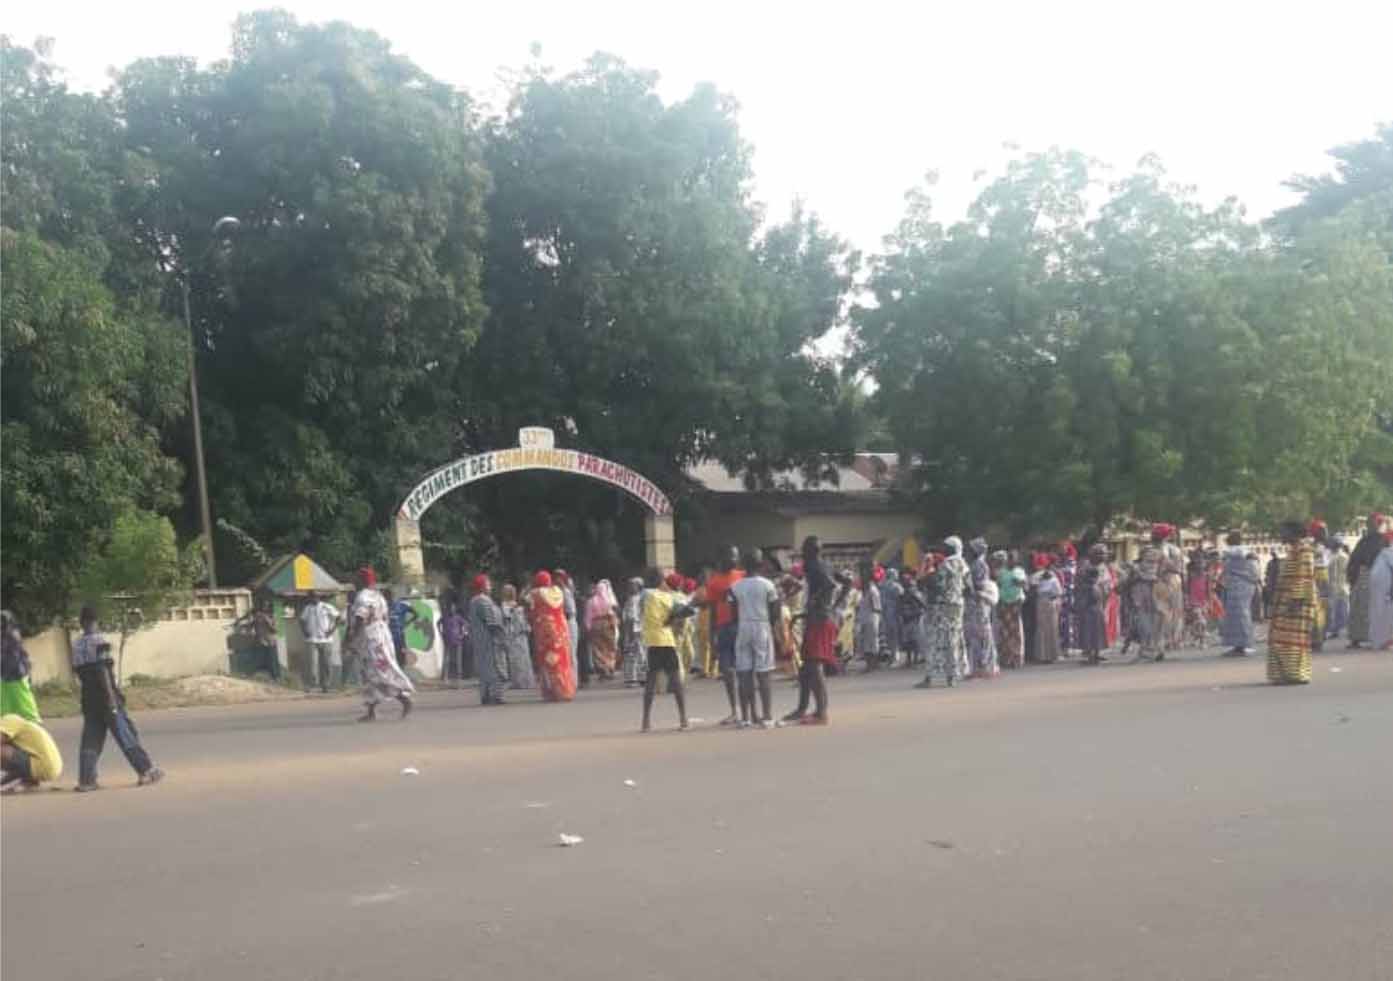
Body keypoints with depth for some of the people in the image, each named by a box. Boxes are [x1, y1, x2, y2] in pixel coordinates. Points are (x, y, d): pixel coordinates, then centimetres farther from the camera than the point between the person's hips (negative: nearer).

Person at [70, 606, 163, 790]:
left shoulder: (76, 645, 9)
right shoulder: (98, 641, -11)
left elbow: (78, 672, 14)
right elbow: (103, 670, -17)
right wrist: (111, 697, -18)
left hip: (88, 699, 6)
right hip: (105, 696, -6)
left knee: (91, 739, 8)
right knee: (127, 735, -1)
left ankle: (86, 780, 4)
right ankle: (146, 771, 1)